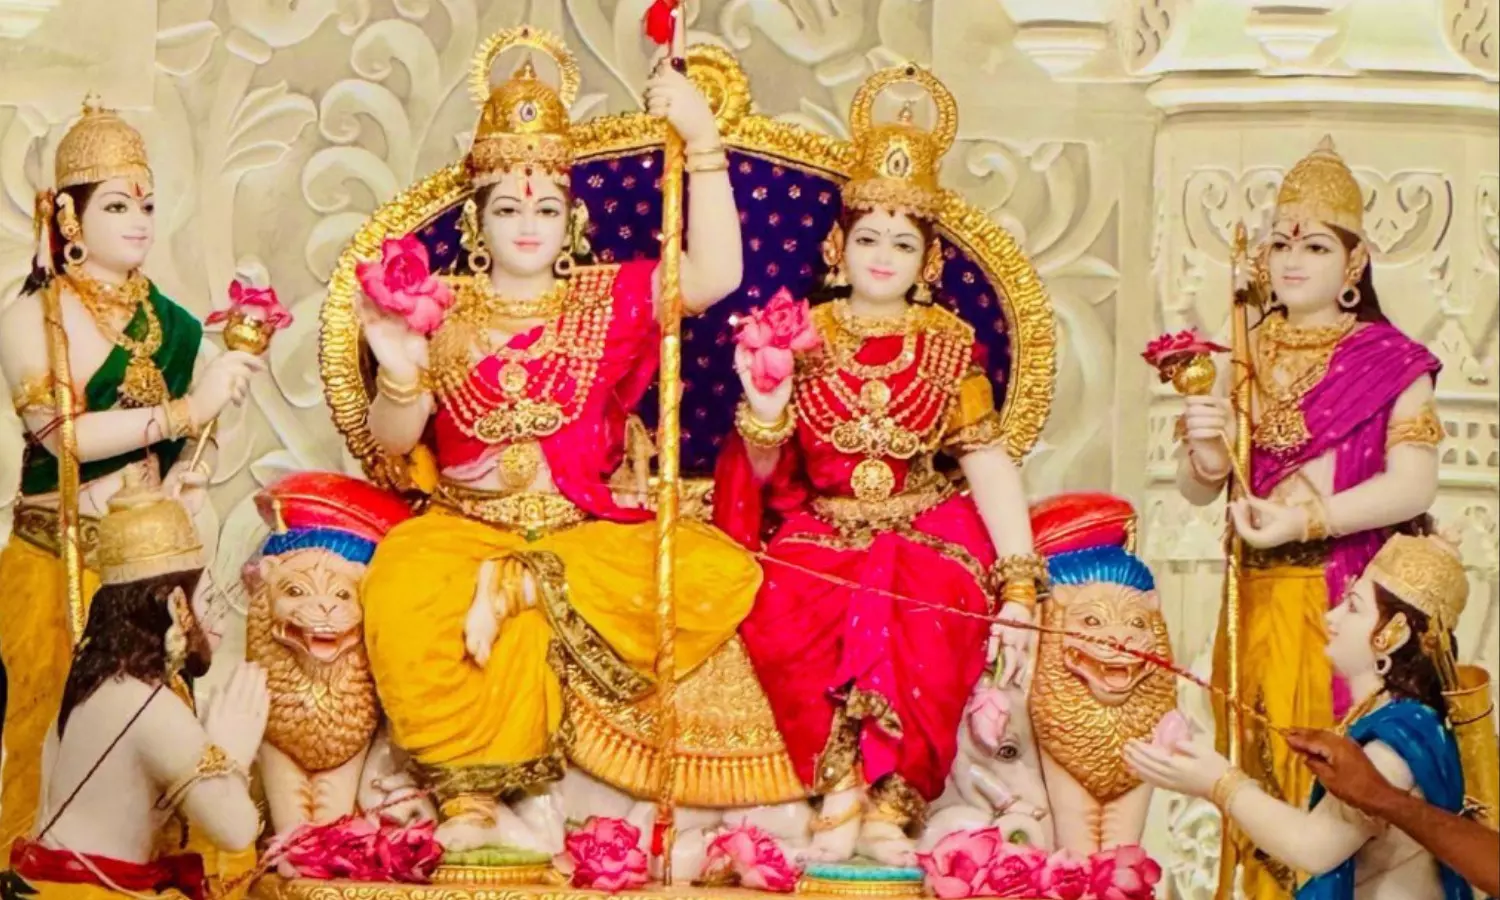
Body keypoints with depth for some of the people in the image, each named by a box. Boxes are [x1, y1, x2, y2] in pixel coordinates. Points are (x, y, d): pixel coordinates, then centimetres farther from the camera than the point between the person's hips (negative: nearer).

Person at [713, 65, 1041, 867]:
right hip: (821, 531, 1)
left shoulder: (948, 347, 3)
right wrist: (766, 412, -19)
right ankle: (838, 792, -22)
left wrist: (1018, 588, -13)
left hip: (921, 531, 0)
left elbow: (990, 466, -4)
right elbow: (765, 472, 3)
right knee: (783, 606, -32)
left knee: (924, 611, -34)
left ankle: (889, 802, -24)